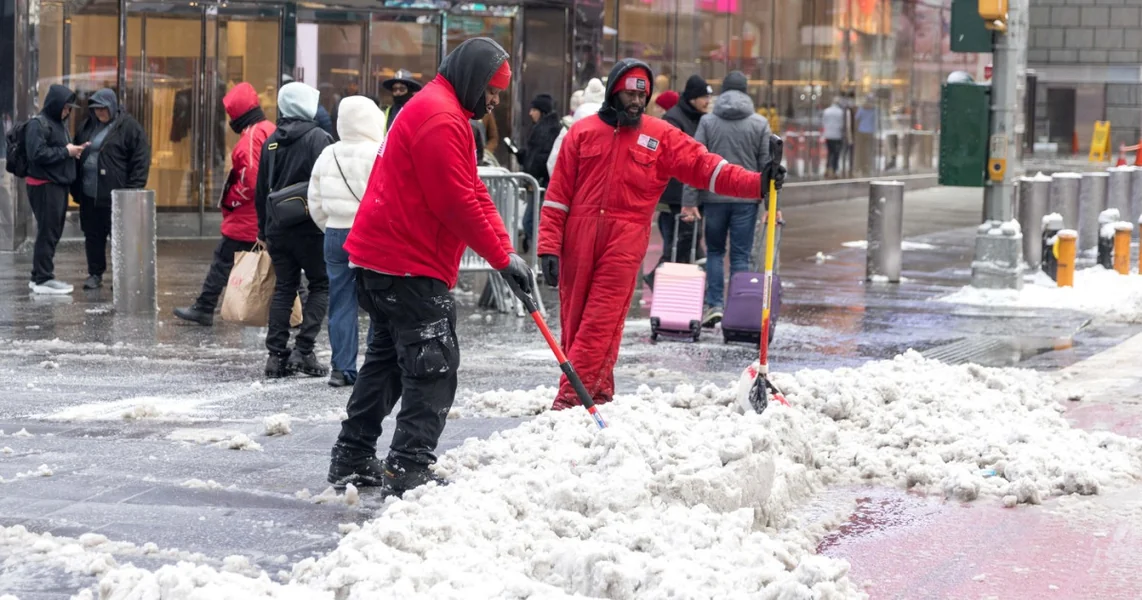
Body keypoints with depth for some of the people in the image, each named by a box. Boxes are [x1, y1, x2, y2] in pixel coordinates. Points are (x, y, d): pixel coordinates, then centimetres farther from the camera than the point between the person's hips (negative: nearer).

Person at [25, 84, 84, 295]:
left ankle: (39, 277, 18)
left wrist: (73, 151, 5)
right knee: (47, 233, -7)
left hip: (58, 185, 10)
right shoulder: (38, 124, -12)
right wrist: (66, 151, -17)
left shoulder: (59, 123, 17)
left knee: (53, 233, 12)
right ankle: (43, 279, -3)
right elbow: (38, 154, -22)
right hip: (45, 186, -10)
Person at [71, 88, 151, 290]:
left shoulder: (128, 127, -6)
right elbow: (77, 155, 18)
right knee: (92, 235, 11)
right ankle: (95, 274, 20)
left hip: (115, 195, -6)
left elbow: (141, 160, -10)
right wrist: (75, 188, 12)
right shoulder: (87, 126, 12)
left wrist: (133, 190, -14)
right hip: (89, 194, 6)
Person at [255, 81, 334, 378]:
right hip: (309, 228, -5)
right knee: (321, 285, 6)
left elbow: (260, 192, 14)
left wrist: (263, 229, 21)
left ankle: (277, 354, 6)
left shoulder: (270, 142, 10)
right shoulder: (317, 138, -9)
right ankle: (303, 350, -5)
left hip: (276, 229, 5)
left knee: (284, 287, 11)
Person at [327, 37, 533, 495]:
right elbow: (458, 204, -21)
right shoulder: (440, 119, -16)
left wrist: (506, 250, 10)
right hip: (408, 266, -11)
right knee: (433, 365, -9)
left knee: (388, 360, 17)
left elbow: (474, 194, 19)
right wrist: (502, 257, -13)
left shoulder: (439, 111, 20)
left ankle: (352, 461, 23)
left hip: (385, 258, 11)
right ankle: (410, 469, -10)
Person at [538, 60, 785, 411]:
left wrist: (758, 183, -15)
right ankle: (597, 391, 17)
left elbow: (706, 167, -1)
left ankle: (571, 396, -9)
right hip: (578, 240, 2)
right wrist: (550, 247, -2)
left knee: (600, 323, -9)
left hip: (625, 241, -2)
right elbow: (558, 194, 6)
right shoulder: (583, 132, 8)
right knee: (573, 319, 5)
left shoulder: (661, 136, 7)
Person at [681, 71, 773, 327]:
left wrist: (689, 201, -3)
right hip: (747, 198, 0)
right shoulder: (760, 124, 1)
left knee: (714, 251, 13)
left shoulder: (708, 121, 1)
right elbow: (767, 165, 0)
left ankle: (714, 304, 1)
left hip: (714, 196, 0)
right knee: (740, 256, 4)